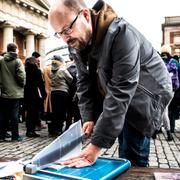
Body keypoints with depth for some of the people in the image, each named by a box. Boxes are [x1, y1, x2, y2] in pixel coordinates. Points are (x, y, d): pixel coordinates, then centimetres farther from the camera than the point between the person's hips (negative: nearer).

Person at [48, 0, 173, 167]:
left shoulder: (121, 34, -32)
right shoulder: (78, 43, -7)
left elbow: (121, 92, -36)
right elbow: (84, 82, -2)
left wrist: (96, 146, -37)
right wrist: (88, 118, -17)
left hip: (144, 96, -6)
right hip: (117, 100, 7)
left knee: (131, 161, -9)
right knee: (125, 158, 12)